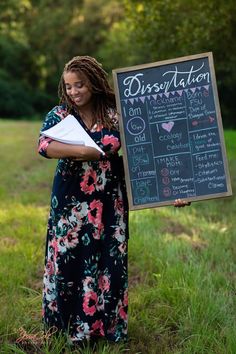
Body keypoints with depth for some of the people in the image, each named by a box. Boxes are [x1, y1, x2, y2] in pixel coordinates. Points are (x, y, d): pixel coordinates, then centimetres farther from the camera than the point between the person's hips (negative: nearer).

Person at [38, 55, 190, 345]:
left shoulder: (116, 114, -1)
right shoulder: (59, 114, 0)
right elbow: (44, 146, -18)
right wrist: (88, 151, -25)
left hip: (108, 202, 0)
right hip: (70, 201, 1)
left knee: (107, 262, 4)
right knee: (67, 260, 4)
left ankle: (106, 326, 19)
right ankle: (68, 323, 20)